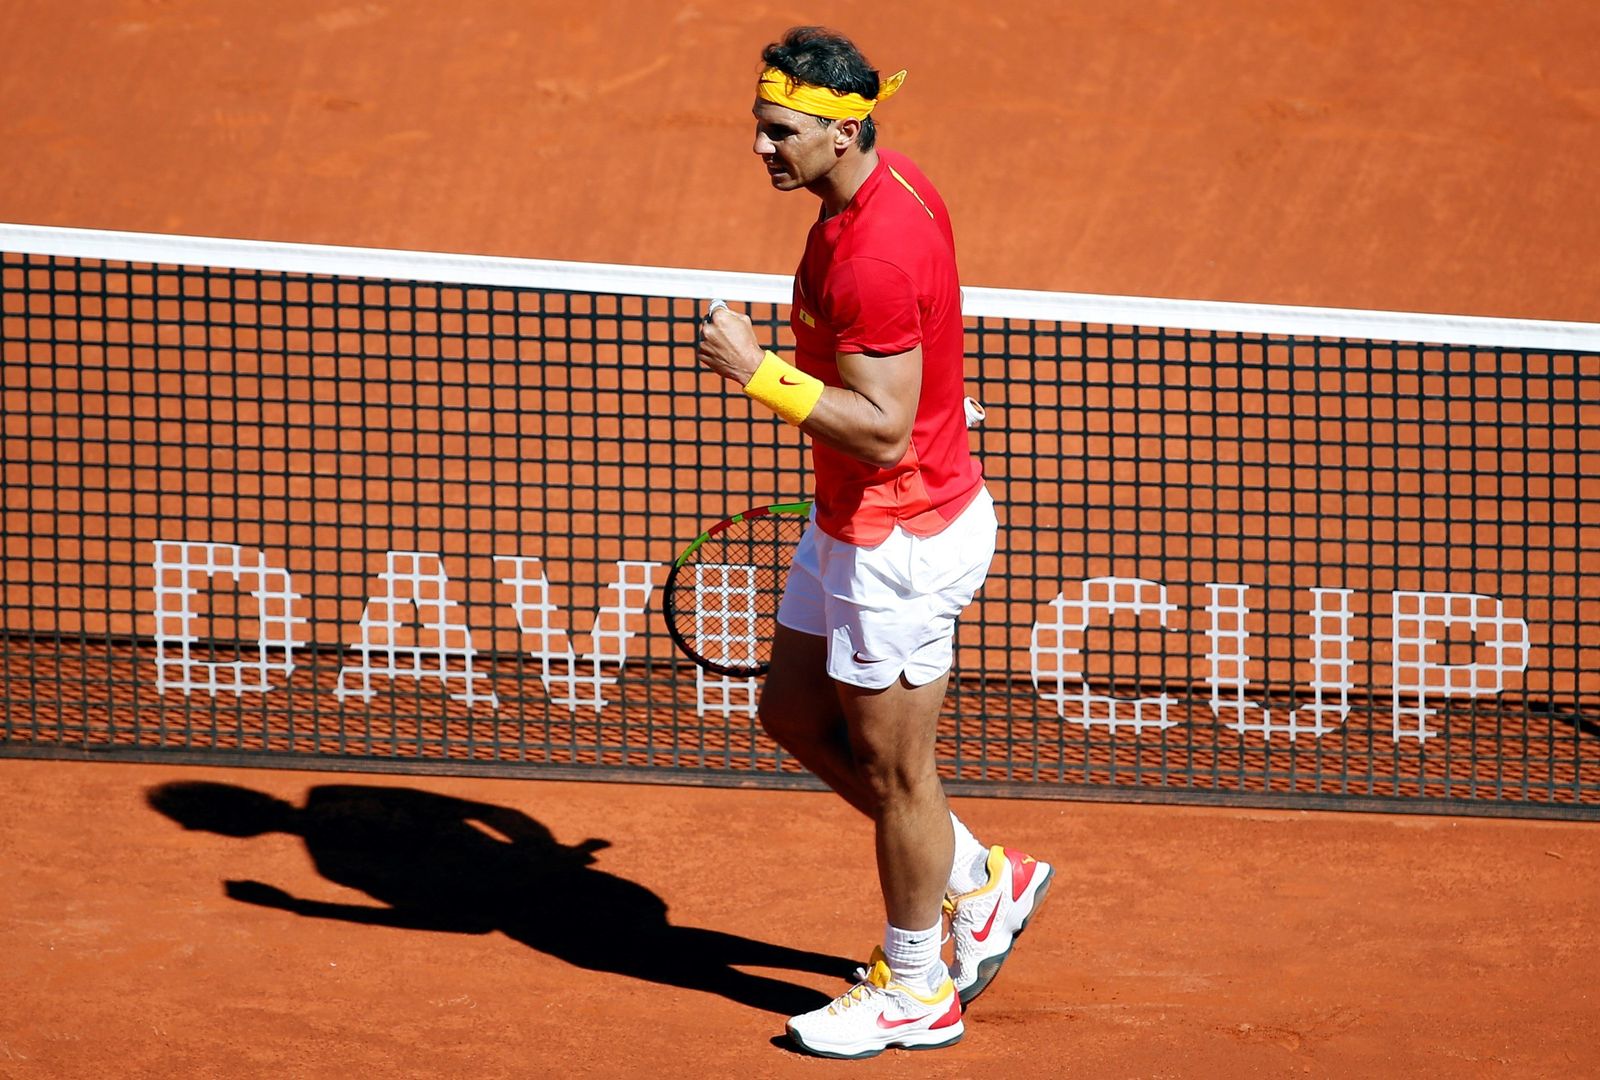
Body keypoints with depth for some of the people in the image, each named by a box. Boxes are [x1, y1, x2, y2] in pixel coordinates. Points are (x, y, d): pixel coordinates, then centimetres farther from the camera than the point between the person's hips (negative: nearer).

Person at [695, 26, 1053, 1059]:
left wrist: (760, 371, -32)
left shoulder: (873, 256, -30)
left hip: (900, 539, -10)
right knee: (796, 714, 21)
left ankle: (916, 992, 26)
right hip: (854, 521, 10)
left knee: (890, 767, 7)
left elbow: (883, 431, -30)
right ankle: (980, 879, 34)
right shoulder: (892, 182, 1)